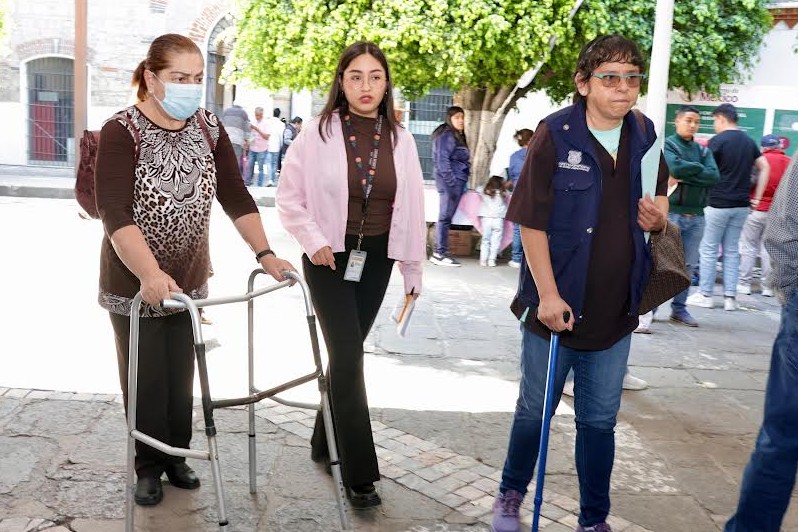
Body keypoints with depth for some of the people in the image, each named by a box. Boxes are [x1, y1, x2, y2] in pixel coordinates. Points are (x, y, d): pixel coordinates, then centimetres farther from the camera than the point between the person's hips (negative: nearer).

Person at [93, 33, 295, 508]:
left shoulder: (209, 128, -1)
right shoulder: (122, 132, -17)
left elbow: (236, 196, -2)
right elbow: (115, 214, -27)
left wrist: (265, 253, -14)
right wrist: (150, 274, -41)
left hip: (189, 280, 4)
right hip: (134, 282, -4)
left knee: (182, 375, 14)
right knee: (145, 379, 8)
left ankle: (176, 456, 33)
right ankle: (149, 467, 27)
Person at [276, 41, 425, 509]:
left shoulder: (400, 139, 1)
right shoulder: (318, 133, -8)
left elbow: (412, 206, 5)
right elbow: (289, 197, -3)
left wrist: (414, 268, 7)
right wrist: (314, 241, -14)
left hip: (376, 259, 4)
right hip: (330, 258, -3)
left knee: (348, 352, 14)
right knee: (349, 357, -7)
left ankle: (326, 442, 34)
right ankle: (360, 473, 3)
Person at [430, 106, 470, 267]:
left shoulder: (458, 137, 20)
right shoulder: (446, 136, -9)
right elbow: (442, 161, -17)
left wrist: (461, 184, 16)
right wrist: (452, 183, -21)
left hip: (457, 181, 9)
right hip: (450, 181, -9)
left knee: (446, 217, 9)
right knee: (445, 217, -8)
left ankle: (441, 251, 13)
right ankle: (440, 254, -5)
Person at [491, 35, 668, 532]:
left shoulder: (643, 133, 2)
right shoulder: (556, 133, -13)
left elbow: (659, 194, 17)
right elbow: (531, 221, -13)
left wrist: (658, 213, -7)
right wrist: (548, 293, -18)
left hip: (616, 306, 4)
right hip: (558, 304, -4)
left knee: (600, 419, 14)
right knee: (535, 409, 13)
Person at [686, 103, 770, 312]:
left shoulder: (717, 141, -9)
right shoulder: (749, 142, 12)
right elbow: (764, 168, 13)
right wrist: (757, 197, 13)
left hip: (718, 204, -6)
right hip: (741, 205, 6)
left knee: (709, 249, 3)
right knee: (732, 251, 10)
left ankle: (705, 294, 6)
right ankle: (730, 297, 10)